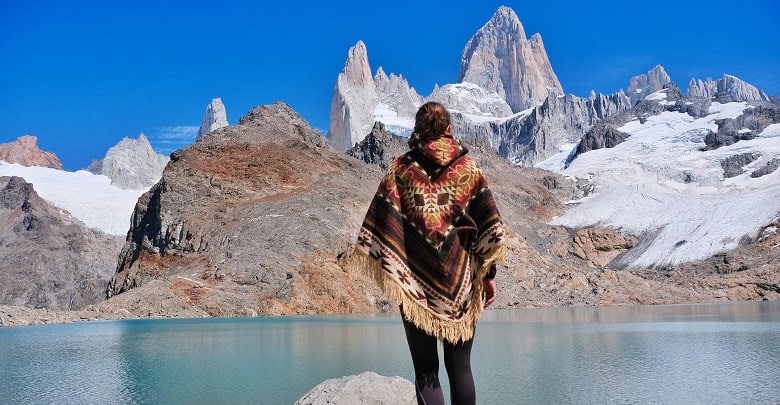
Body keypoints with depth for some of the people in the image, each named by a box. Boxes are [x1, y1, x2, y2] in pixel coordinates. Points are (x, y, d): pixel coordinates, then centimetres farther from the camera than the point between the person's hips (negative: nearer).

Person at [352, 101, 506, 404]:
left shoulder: (401, 168, -1)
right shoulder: (468, 167, 2)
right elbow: (490, 227, 0)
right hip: (460, 280, 1)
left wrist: (390, 269, 1)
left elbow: (381, 224, -5)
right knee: (460, 366, 11)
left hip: (415, 280, -1)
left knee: (426, 369, 7)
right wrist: (489, 275, 5)